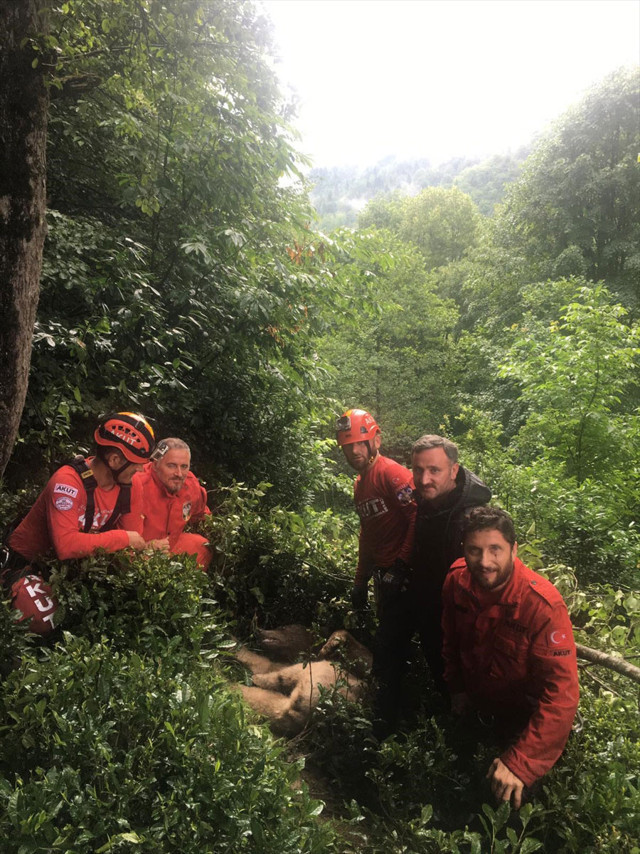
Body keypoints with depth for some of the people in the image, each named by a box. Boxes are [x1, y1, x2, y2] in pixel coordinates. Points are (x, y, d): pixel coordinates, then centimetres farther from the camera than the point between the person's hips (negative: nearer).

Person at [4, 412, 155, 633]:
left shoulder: (129, 487, -9)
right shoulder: (68, 482, -30)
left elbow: (134, 540, -5)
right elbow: (67, 545, -40)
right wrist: (123, 538, -31)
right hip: (30, 562, -6)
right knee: (44, 624, -25)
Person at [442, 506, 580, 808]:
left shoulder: (543, 606, -36)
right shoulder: (457, 579, -20)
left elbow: (561, 695, -36)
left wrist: (520, 763, -39)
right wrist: (456, 688, 5)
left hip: (522, 714, -4)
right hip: (472, 701, 4)